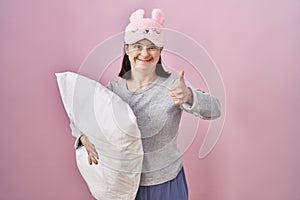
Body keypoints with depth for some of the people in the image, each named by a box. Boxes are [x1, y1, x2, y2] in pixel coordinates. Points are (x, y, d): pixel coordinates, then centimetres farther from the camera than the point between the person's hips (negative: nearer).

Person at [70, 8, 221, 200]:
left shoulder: (173, 85, -14)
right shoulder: (114, 89, -7)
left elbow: (215, 110, -25)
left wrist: (188, 96, -45)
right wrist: (85, 138, -17)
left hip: (166, 182, -1)